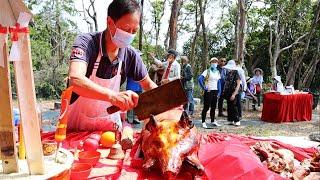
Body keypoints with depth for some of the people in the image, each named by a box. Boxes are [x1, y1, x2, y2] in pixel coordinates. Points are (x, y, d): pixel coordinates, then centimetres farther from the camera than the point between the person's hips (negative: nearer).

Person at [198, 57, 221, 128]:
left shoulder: (217, 72, 14)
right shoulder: (207, 71, -5)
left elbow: (218, 82, 17)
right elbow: (200, 79, -16)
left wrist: (219, 91, 9)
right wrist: (204, 88, -16)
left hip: (215, 91, 6)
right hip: (208, 91, -6)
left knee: (213, 107, 12)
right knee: (206, 107, -4)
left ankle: (213, 121, 22)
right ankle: (203, 122, 2)